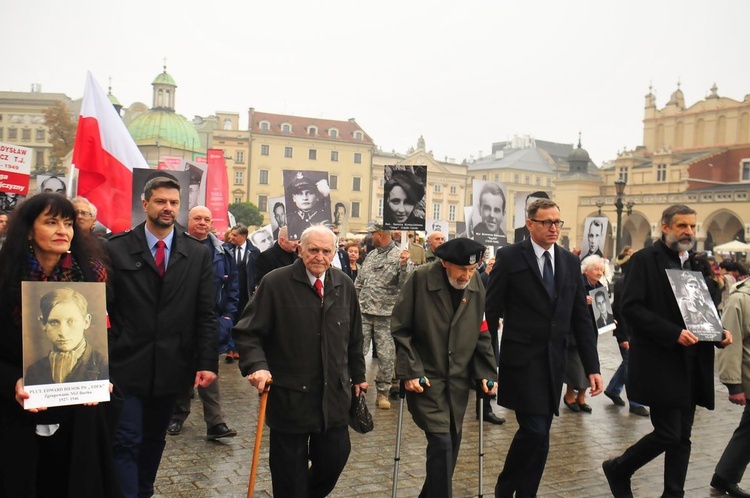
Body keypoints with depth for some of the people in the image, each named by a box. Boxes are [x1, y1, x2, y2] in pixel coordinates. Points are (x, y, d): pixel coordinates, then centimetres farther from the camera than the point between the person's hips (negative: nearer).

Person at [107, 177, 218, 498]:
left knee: (154, 439, 17)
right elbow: (102, 306, -2)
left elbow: (205, 314, 1)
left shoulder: (199, 254, 2)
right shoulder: (116, 248, -3)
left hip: (171, 367, 3)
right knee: (126, 441, -2)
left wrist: (207, 362, -4)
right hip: (126, 365, -2)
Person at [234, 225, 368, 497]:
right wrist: (257, 365, -23)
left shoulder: (344, 285, 6)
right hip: (289, 395, -4)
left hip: (334, 393, 4)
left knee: (334, 459, 10)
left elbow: (354, 337, 14)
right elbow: (248, 332, -8)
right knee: (289, 470, 8)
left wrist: (358, 376, 17)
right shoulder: (275, 283, -9)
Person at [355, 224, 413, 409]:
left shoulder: (400, 255, -6)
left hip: (386, 315, -4)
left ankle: (382, 393, 17)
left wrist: (404, 265, -29)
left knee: (386, 356, 3)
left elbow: (406, 286, -14)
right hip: (364, 313, 5)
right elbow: (358, 284, 18)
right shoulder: (370, 256, 12)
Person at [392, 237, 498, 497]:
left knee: (451, 444, 12)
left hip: (459, 379, 5)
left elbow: (481, 333, 7)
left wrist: (486, 372, 0)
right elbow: (400, 329, -9)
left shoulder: (477, 285, 0)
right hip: (425, 378, -4)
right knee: (441, 442, -12)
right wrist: (410, 371, -14)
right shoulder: (420, 279, -12)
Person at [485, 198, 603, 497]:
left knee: (539, 433, 10)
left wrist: (592, 367, 5)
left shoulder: (570, 262, 9)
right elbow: (490, 312, -6)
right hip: (522, 359, -5)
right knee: (535, 431, -9)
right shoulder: (509, 257, -5)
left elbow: (581, 318, 10)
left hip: (554, 361, 5)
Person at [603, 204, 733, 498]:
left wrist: (720, 330, -1)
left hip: (692, 364, 7)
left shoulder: (697, 262, 14)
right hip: (661, 362, -7)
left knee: (682, 437, 10)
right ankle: (618, 469, 19)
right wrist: (673, 333, -22)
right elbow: (631, 307, -15)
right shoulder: (645, 260, -7)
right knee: (668, 434, -5)